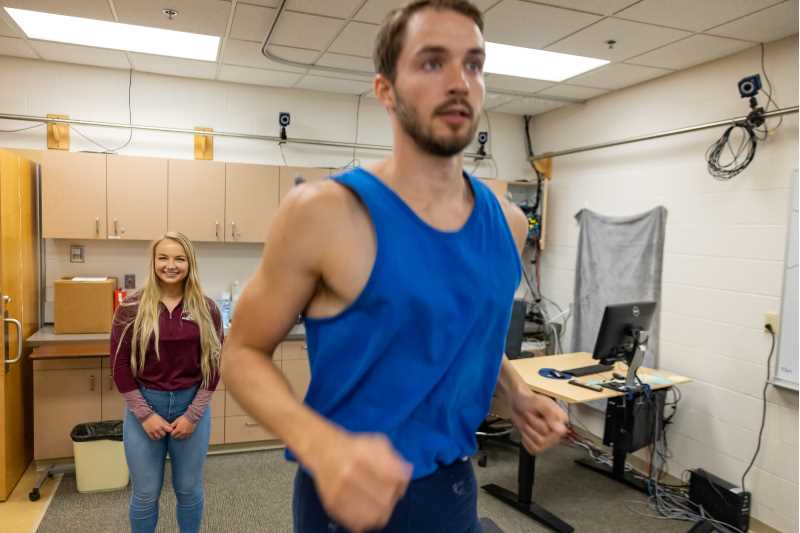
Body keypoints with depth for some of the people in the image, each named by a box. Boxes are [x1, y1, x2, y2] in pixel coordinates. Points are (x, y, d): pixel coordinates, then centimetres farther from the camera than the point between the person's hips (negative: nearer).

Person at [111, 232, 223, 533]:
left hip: (192, 406, 1)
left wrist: (192, 414, -8)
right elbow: (120, 364, -4)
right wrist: (145, 414, -10)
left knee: (189, 489, 14)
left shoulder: (206, 310, -3)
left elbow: (213, 364, -2)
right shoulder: (132, 308, -5)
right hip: (144, 405, 0)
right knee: (146, 494, 12)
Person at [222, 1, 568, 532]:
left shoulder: (506, 221, -3)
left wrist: (518, 394, -3)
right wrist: (323, 446, -29)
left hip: (455, 489, 6)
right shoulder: (324, 211, -20)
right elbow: (244, 353, -13)